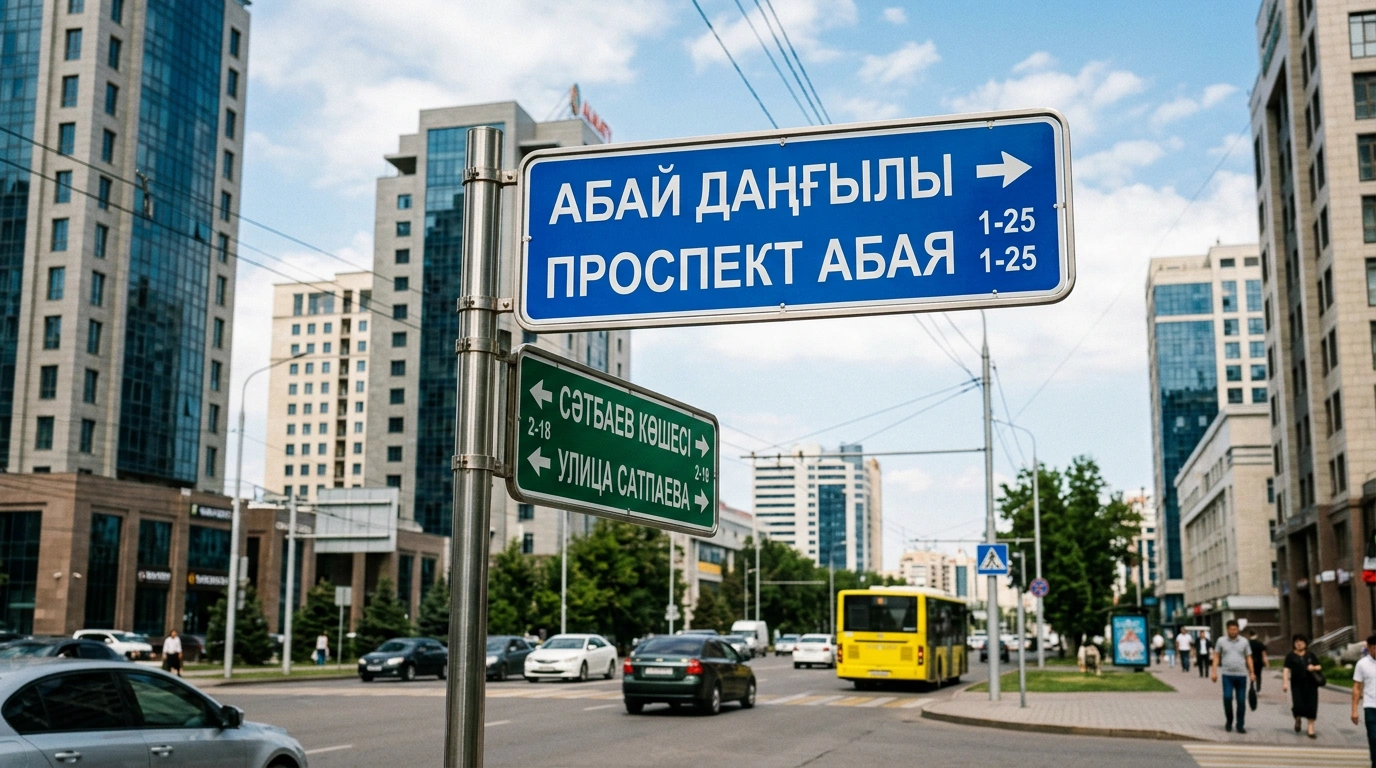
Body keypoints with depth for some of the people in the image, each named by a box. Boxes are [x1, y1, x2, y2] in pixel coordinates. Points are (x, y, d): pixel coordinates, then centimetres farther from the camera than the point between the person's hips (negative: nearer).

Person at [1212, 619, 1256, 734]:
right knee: (1227, 698, -11)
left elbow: (1248, 658, 9)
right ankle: (1229, 721, 10)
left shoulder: (1244, 641, 6)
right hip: (1227, 675, -1)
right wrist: (1214, 672, -2)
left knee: (1241, 701, 2)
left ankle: (1240, 725, 11)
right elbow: (1216, 657, 6)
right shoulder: (1221, 641, 4)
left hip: (1241, 675, 1)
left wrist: (1252, 673, 2)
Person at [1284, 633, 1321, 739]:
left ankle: (1311, 729, 9)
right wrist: (1285, 682, -14)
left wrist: (1314, 668, -7)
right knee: (1298, 706, -12)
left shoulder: (1310, 656, 12)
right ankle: (1298, 719, 22)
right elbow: (1286, 670, -4)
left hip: (1310, 684, 2)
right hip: (1297, 684, -2)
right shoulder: (1290, 656, 3)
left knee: (1311, 706, -1)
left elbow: (1319, 667, 17)